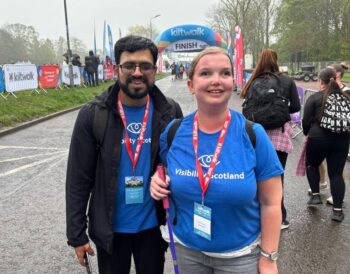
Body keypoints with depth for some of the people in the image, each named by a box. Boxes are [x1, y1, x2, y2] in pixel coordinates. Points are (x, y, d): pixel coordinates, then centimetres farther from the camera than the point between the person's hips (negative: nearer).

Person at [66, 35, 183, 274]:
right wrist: (76, 234, -7)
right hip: (110, 227, -1)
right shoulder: (93, 115, -11)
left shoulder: (170, 112, -7)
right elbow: (79, 179, -8)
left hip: (152, 224, 1)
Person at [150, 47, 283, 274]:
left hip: (240, 254, -2)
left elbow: (270, 203, -9)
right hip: (187, 248, 3)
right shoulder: (174, 132, -9)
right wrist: (158, 181, -11)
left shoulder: (253, 135, -16)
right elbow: (164, 169, 11)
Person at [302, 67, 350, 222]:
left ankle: (315, 195, 18)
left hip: (318, 139, -3)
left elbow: (306, 120, -5)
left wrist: (307, 133, 13)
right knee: (336, 173, 7)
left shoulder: (315, 98, -4)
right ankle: (337, 210, 7)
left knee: (312, 165, 23)